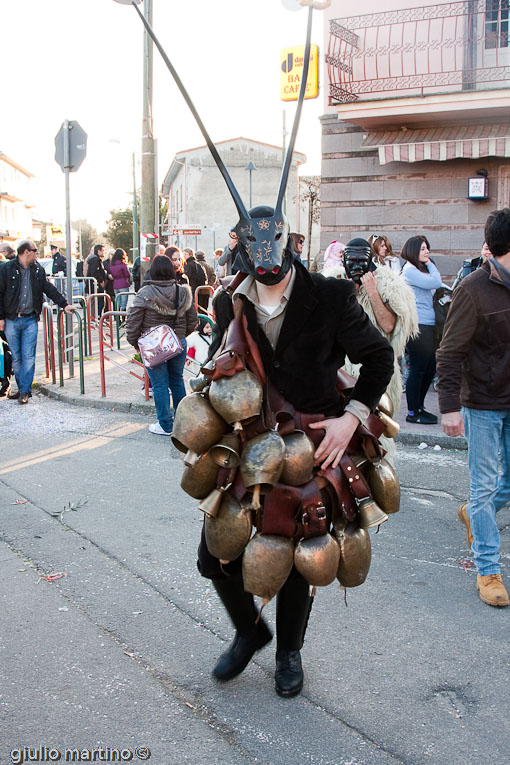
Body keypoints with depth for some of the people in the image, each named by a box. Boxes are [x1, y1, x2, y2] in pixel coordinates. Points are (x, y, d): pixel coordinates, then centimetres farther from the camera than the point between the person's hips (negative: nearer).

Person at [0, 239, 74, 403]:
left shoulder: (38, 269, 7)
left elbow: (49, 289, 15)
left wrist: (64, 304, 9)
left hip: (30, 320, 2)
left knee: (28, 357, -4)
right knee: (16, 357, 5)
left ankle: (25, 391, 0)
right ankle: (23, 388, 17)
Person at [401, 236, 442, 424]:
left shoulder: (421, 270, 22)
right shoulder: (409, 270, -9)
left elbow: (434, 289, 22)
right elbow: (436, 283, -16)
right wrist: (430, 264, -3)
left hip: (428, 325, 10)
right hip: (418, 325, -10)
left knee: (430, 369, 12)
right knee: (418, 369, -6)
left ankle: (419, 407, 23)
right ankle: (412, 413, 1)